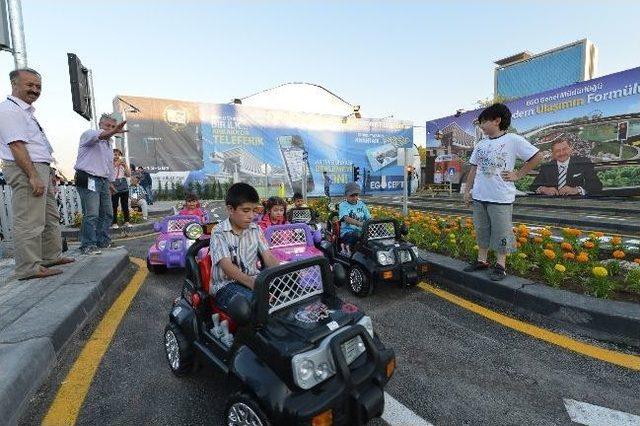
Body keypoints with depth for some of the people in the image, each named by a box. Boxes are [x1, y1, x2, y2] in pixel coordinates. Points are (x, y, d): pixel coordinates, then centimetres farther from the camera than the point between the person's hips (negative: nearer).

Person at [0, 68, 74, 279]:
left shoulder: (26, 110, 22)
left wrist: (47, 173, 21)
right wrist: (33, 176, -24)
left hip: (40, 169, 11)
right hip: (26, 170, -11)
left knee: (50, 216, 15)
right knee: (29, 222, -9)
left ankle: (52, 256, 26)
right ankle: (29, 268, -4)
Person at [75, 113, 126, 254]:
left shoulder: (108, 144, 23)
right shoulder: (89, 135, -1)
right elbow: (99, 136, -28)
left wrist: (109, 182, 27)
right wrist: (113, 132, -48)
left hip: (103, 181, 8)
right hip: (88, 180, -8)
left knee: (107, 214, 9)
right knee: (91, 215, -14)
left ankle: (103, 242, 18)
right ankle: (88, 245, -8)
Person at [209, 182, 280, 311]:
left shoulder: (255, 229, 8)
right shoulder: (219, 233, -8)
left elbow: (268, 257, 1)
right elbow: (227, 266, -20)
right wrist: (251, 283, -36)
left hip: (254, 279, 5)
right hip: (226, 284, -5)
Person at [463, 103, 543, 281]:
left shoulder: (513, 140, -5)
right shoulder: (480, 144, 11)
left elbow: (537, 157, -3)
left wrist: (518, 175, -6)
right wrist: (467, 190, 11)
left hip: (501, 198, -5)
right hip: (479, 196, 6)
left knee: (501, 232, 2)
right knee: (481, 230, 13)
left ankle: (500, 265, 14)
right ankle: (482, 261, 24)